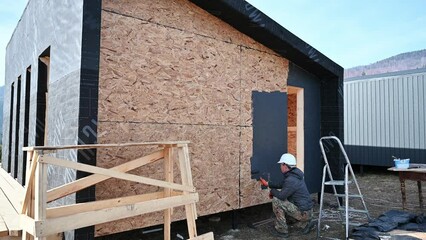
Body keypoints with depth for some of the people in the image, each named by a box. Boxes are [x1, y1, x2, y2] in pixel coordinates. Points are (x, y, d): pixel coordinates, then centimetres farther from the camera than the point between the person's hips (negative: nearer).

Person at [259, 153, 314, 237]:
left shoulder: (291, 180, -23)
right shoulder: (293, 175, 9)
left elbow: (281, 195, -25)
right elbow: (281, 185, 23)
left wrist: (272, 191, -5)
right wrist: (267, 184, 26)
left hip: (303, 213, -10)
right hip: (306, 211, 10)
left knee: (276, 201, -12)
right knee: (283, 210, 27)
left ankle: (281, 230, -2)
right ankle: (305, 224, 17)